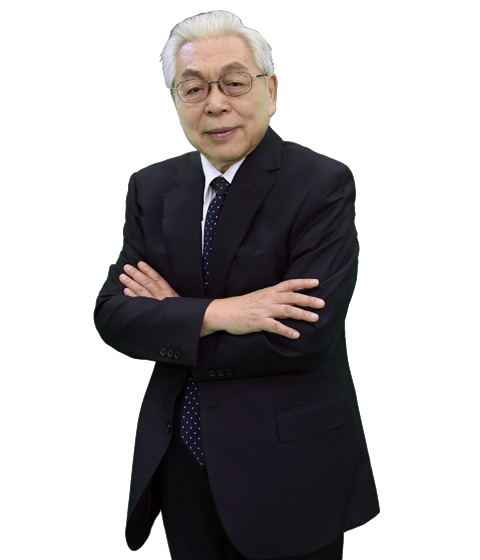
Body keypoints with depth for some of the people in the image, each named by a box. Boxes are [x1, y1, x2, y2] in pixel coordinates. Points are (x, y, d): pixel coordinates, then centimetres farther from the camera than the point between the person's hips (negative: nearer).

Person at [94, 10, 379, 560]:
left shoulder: (324, 184, -13)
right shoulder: (151, 188, 3)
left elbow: (304, 338, -22)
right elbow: (112, 313, -4)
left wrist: (173, 318, -12)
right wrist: (214, 314, -21)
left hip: (289, 465, -4)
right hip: (181, 464, 4)